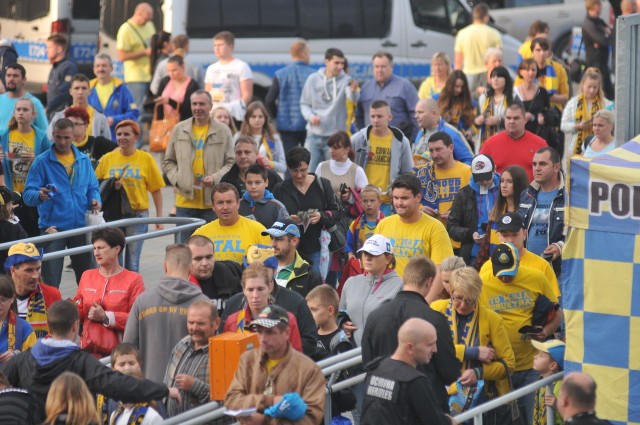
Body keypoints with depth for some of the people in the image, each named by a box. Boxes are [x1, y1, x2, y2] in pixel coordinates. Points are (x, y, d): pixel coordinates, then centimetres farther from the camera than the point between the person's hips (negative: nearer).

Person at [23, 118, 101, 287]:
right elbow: (28, 194, -9)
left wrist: (95, 200, -7)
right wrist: (40, 196, -32)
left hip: (80, 227, 4)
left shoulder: (83, 160, 9)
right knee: (51, 281, -4)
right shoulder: (42, 162, -4)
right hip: (53, 227, -4)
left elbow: (92, 188, 16)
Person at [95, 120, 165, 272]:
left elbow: (156, 190, 3)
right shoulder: (108, 159, 6)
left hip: (137, 214, -1)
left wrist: (159, 218, -1)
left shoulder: (146, 159, 2)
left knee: (132, 263, 2)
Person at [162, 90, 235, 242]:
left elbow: (231, 163, 3)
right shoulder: (179, 130, 9)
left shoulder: (223, 131, 3)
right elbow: (168, 162, 14)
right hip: (185, 202, 2)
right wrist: (177, 179, -4)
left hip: (213, 203, -2)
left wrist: (216, 178, -14)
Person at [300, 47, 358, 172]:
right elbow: (304, 103, 9)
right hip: (314, 135, 2)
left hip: (336, 135, -1)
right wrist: (310, 116, -11)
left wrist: (353, 90, -49)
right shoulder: (313, 79, 1)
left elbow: (353, 98, -25)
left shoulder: (345, 80, -5)